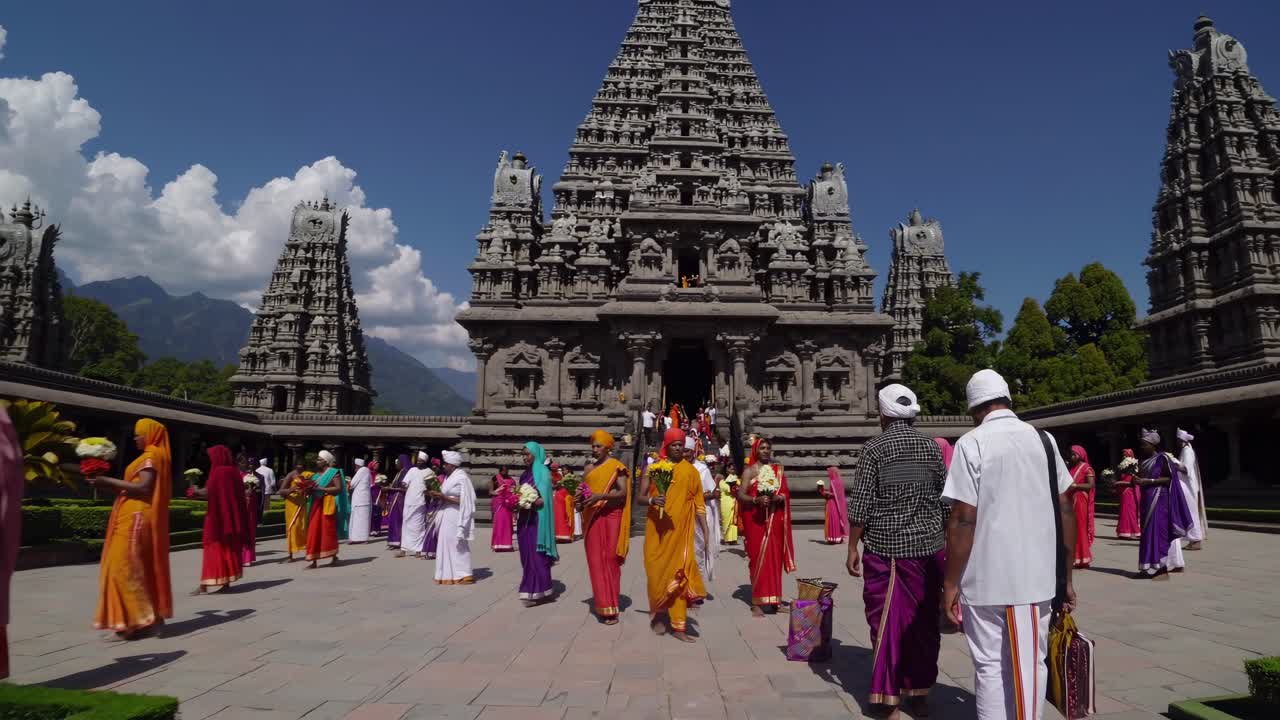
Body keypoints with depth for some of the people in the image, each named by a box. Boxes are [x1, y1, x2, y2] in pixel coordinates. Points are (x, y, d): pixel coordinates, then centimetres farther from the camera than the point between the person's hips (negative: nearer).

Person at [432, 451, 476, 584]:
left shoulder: (462, 478, -14)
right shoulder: (449, 476, 12)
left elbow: (464, 501, -18)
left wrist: (443, 497, -21)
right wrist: (439, 495, -3)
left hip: (456, 517, -9)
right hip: (447, 516, 9)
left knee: (457, 545, -4)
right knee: (447, 544, 10)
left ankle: (462, 575, 3)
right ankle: (449, 574, 16)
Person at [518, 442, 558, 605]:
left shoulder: (543, 472, -8)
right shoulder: (525, 474, 14)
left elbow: (542, 500, -14)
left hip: (537, 519, -7)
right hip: (524, 519, 7)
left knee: (536, 554, -5)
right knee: (527, 554, 9)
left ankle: (536, 591, 0)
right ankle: (531, 588, 18)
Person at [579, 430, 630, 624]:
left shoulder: (616, 467, -3)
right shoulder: (589, 468, 13)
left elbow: (623, 492, -13)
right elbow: (583, 490, 21)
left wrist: (600, 495, -23)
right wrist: (580, 498, -2)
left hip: (611, 516, -5)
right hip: (592, 517, 5)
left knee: (610, 559, -3)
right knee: (595, 560, 3)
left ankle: (611, 608, 3)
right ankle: (602, 605, 11)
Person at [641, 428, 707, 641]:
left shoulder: (691, 471, 5)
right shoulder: (653, 468, 2)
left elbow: (698, 503, 7)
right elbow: (640, 497, 2)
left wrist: (705, 529, 2)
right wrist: (652, 500, -20)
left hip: (681, 530, 0)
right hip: (657, 530, 0)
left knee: (679, 574, -1)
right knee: (656, 572, 5)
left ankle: (678, 626, 5)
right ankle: (657, 614, 29)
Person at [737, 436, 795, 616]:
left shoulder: (778, 469, 11)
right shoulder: (749, 471, 1)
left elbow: (786, 493, 9)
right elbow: (741, 495, -6)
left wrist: (777, 497, -12)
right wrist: (756, 500, -23)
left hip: (775, 520, 3)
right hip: (756, 519, -3)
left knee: (774, 557, 5)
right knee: (758, 558, -4)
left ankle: (773, 599, 16)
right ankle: (757, 602, 0)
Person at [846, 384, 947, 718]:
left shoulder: (875, 448, -8)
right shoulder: (932, 447, 3)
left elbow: (860, 505, -10)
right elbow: (945, 500, 7)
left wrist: (852, 547, -3)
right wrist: (944, 543, 18)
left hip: (885, 548, -3)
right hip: (927, 547, 3)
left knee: (887, 621, 6)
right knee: (923, 621, 13)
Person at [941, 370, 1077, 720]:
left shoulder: (972, 443, -8)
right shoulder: (1045, 440, 6)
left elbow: (963, 520, -13)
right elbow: (1067, 510, 7)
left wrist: (951, 584, -6)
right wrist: (1066, 577, 15)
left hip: (986, 577, -4)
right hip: (1038, 575, 4)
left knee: (990, 666, 9)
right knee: (1031, 663, 15)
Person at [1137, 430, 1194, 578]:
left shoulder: (1162, 458, -10)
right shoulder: (1143, 460, 11)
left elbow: (1169, 478, -14)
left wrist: (1148, 481, -21)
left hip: (1159, 500, -8)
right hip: (1147, 500, 8)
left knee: (1158, 531, -9)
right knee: (1149, 532, 10)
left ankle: (1162, 568, -6)